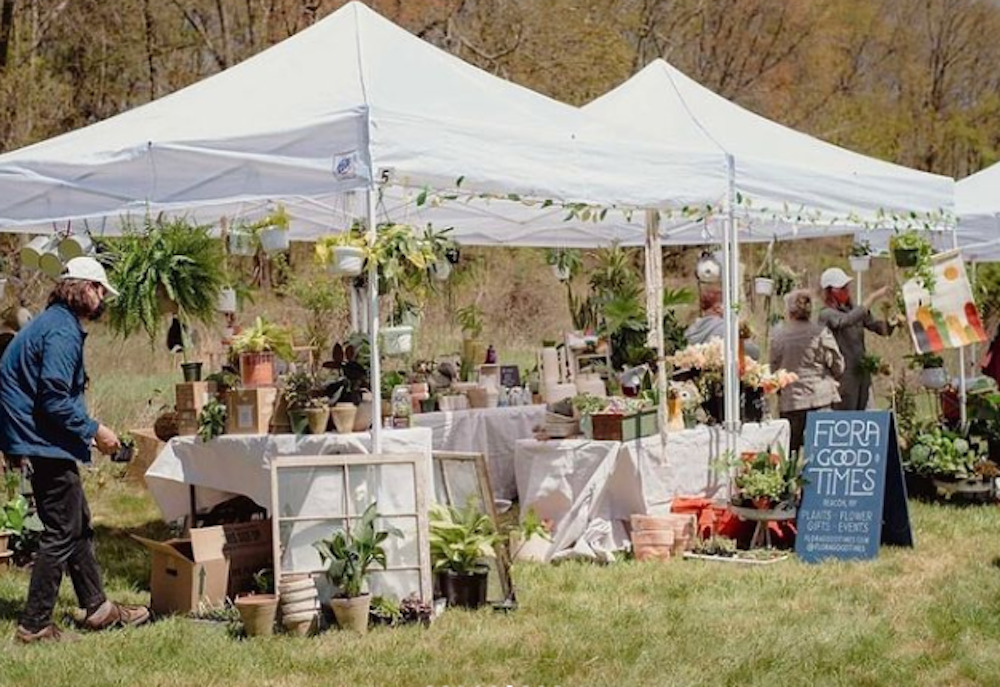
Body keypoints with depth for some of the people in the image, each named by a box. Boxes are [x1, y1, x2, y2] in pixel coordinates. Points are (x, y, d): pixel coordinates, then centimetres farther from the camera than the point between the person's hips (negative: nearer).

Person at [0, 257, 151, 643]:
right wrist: (94, 431, -15)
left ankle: (97, 608, 26)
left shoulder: (57, 324, 15)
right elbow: (54, 398, -24)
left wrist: (87, 431, 16)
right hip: (47, 445, -11)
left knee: (78, 524, 17)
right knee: (62, 532, -5)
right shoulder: (62, 332, -18)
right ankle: (34, 625, 0)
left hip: (47, 444, 11)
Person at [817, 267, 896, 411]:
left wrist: (891, 322, -14)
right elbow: (848, 320, -29)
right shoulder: (826, 314, -9)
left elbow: (881, 328, 9)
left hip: (861, 374, 7)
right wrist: (872, 298, -27)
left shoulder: (852, 310, 12)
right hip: (843, 377, -7)